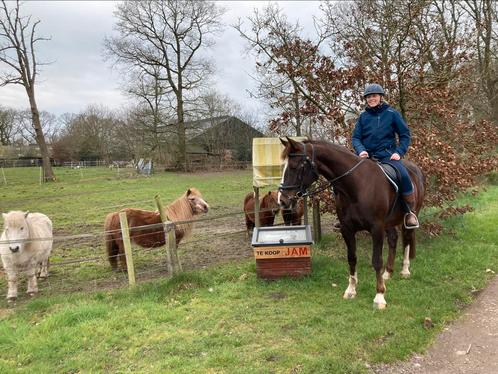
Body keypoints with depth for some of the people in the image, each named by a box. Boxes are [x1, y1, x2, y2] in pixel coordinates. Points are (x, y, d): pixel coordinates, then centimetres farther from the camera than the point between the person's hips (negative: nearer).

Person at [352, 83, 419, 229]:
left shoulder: (392, 113, 2)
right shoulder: (363, 116, 8)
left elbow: (405, 135, 5)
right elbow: (356, 137, 7)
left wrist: (399, 152, -10)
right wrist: (361, 150, -13)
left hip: (387, 155, -3)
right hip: (367, 155, 3)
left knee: (403, 175, -29)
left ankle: (410, 212, -12)